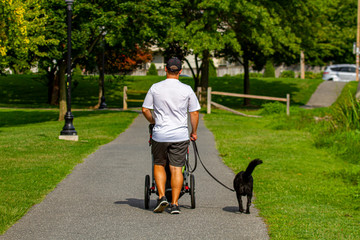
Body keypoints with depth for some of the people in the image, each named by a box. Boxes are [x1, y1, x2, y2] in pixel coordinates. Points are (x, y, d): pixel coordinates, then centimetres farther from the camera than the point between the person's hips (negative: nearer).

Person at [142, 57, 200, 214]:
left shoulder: (155, 88, -2)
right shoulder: (187, 90, -2)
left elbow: (145, 109, 3)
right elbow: (194, 113, 2)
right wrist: (194, 132, 16)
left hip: (160, 135, 0)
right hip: (180, 136, 0)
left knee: (159, 165, 17)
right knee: (176, 169, 2)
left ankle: (162, 196, 2)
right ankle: (175, 204, 0)